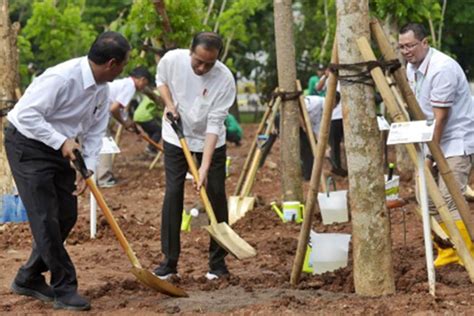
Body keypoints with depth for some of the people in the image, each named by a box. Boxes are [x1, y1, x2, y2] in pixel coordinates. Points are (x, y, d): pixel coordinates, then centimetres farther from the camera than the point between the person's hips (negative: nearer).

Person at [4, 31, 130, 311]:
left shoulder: (102, 89, -1)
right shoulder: (62, 78, -28)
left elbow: (95, 132, 3)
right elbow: (27, 114, -29)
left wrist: (87, 168, -10)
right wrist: (61, 141, -31)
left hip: (59, 148, 9)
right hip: (28, 144, -9)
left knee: (67, 216, 9)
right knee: (46, 219, -9)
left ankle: (29, 279, 23)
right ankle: (64, 289, -1)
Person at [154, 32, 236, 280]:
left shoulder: (225, 79, -27)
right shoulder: (172, 59, -20)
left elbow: (214, 125, -27)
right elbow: (161, 80, 5)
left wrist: (205, 167, -32)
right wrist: (169, 104, -14)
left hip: (210, 142, -1)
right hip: (176, 138, 1)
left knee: (216, 195, -3)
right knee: (173, 193, -4)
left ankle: (218, 262, 8)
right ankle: (169, 261, 2)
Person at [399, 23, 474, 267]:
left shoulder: (442, 68, -23)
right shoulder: (412, 68, 5)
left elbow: (440, 118, -23)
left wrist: (431, 156, -20)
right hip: (433, 142, 9)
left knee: (450, 200, -17)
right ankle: (447, 253, 13)